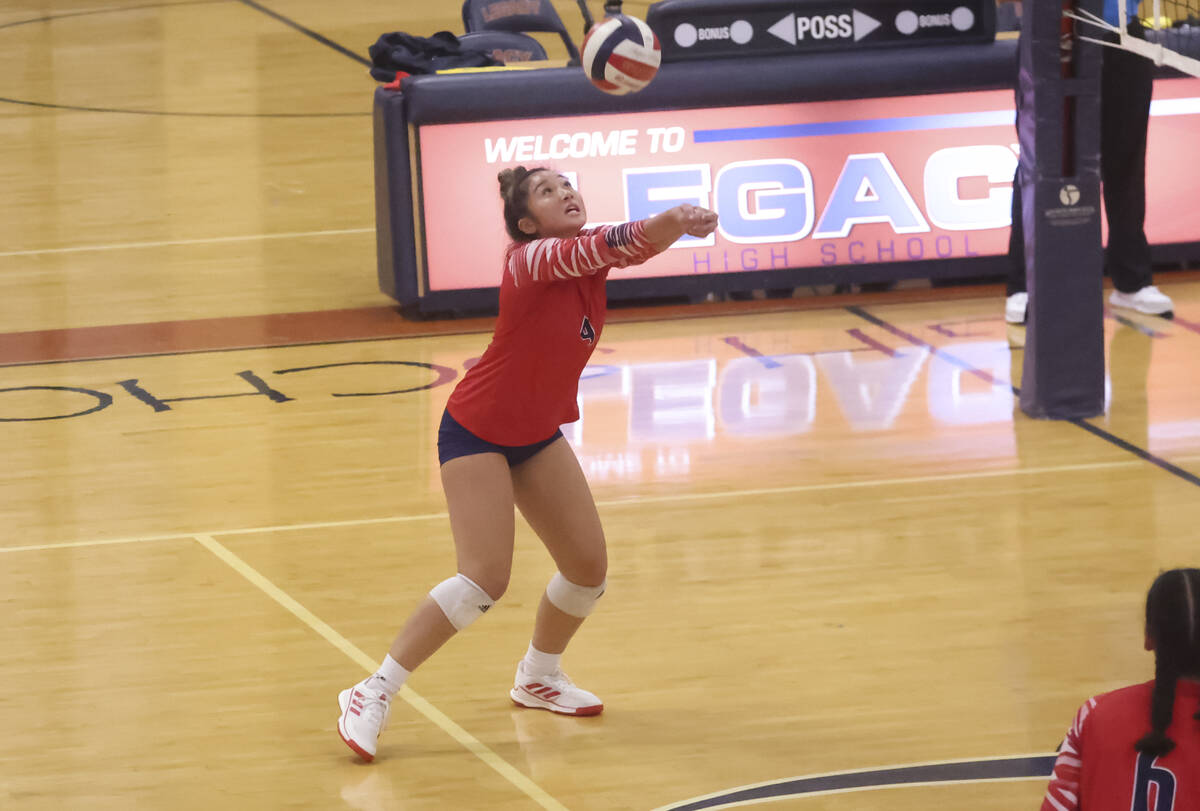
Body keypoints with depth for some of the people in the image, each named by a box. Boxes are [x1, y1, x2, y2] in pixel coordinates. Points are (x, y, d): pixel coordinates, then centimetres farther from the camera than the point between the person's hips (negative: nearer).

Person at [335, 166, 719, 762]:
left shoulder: (589, 254, -4)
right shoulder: (531, 260, -24)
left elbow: (636, 243, -20)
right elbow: (602, 247, -40)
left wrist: (676, 222, -42)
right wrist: (666, 224, -57)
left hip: (538, 434, 8)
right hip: (477, 432, -8)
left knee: (589, 566, 5)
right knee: (485, 579, -18)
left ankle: (538, 677, 32)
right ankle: (372, 695, -10)